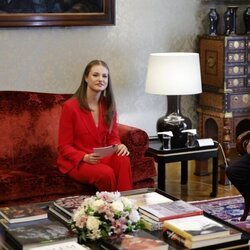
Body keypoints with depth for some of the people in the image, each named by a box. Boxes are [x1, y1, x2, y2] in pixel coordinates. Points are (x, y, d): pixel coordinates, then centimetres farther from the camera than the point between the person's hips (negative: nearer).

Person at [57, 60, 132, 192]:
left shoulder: (108, 106, 6)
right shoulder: (70, 106, -10)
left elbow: (113, 137, 9)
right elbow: (64, 147, -8)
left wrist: (119, 146, -16)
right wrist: (85, 157, -25)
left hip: (102, 157, 5)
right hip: (76, 161, -4)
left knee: (123, 159, -29)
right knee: (106, 173, -33)